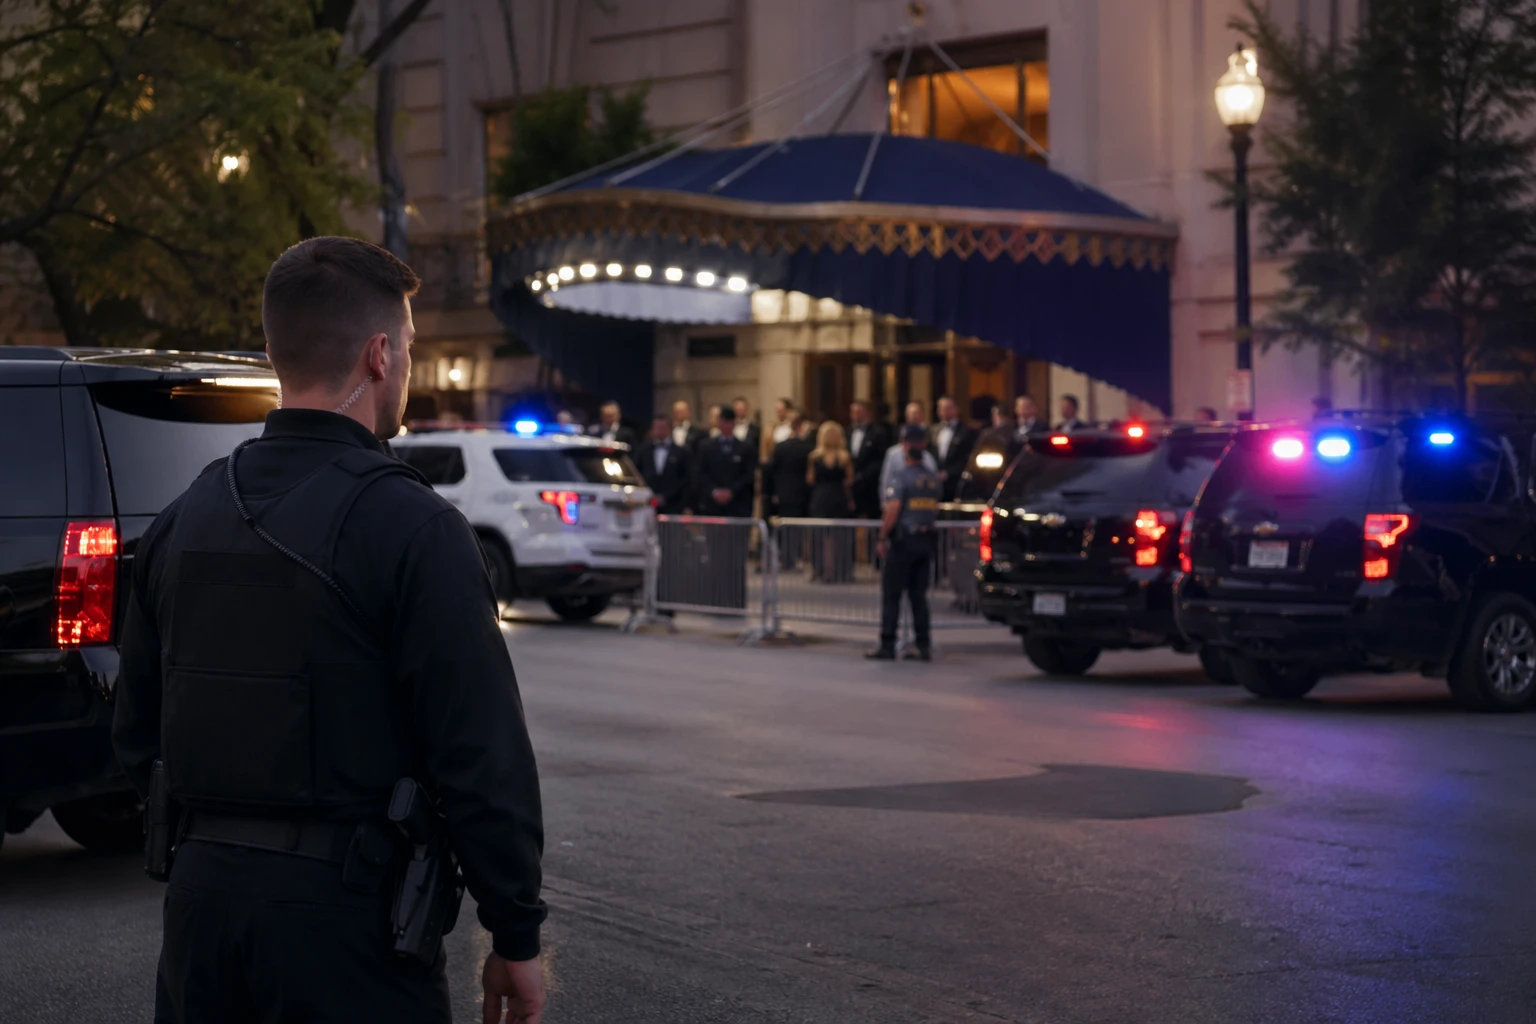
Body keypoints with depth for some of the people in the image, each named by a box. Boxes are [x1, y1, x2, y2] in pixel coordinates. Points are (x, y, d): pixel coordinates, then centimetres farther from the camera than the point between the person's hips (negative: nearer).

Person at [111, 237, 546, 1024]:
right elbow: (481, 756, -15)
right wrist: (515, 936, -7)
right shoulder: (412, 528, -13)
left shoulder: (181, 523, 8)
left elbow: (137, 734, 14)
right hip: (346, 904, -6)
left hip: (202, 895, 6)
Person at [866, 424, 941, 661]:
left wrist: (883, 538, -11)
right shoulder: (933, 478, 8)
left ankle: (887, 645, -1)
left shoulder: (902, 478, -13)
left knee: (891, 594, 0)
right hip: (925, 541, 6)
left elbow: (892, 511, -19)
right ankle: (924, 646, 6)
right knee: (919, 595, 9)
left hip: (903, 541, -6)